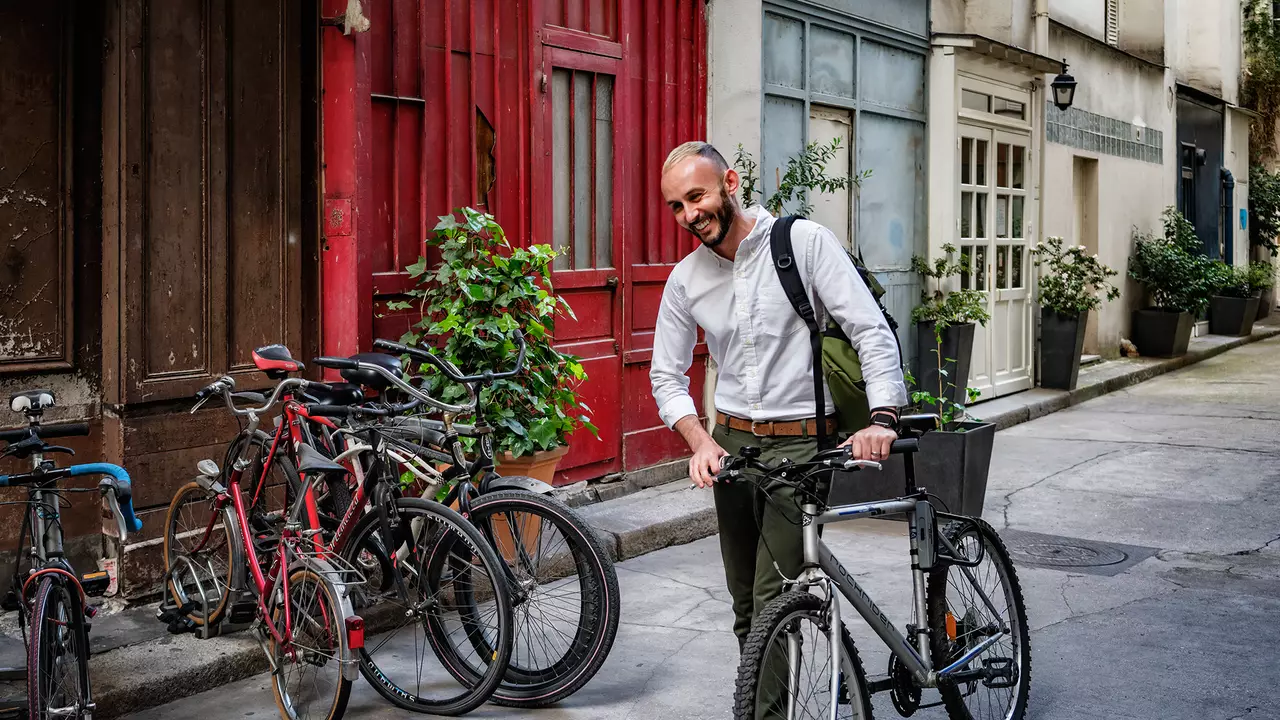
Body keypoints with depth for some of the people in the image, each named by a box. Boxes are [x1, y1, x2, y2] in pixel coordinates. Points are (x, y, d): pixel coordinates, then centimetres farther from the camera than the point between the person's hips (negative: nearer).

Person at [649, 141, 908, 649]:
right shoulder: (685, 279, 5)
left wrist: (882, 418, -26)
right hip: (731, 442, 5)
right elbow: (667, 376, 10)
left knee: (774, 604, -12)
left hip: (800, 442, -5)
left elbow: (872, 331, -12)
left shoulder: (806, 241, -8)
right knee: (746, 607, 12)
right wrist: (702, 442, -8)